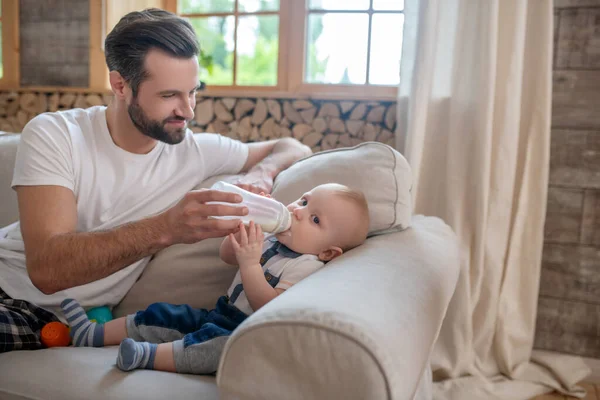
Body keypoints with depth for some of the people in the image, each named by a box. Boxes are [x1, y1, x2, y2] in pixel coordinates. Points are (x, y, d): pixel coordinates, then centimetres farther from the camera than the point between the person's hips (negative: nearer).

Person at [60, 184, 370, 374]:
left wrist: (250, 263, -34)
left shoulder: (306, 266, -18)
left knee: (223, 343, -39)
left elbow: (269, 307, -28)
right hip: (221, 315, 8)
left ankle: (148, 355, -45)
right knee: (164, 315, 6)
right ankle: (94, 333, 14)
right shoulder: (272, 241, 7)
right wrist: (244, 222, -1)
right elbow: (227, 256, 16)